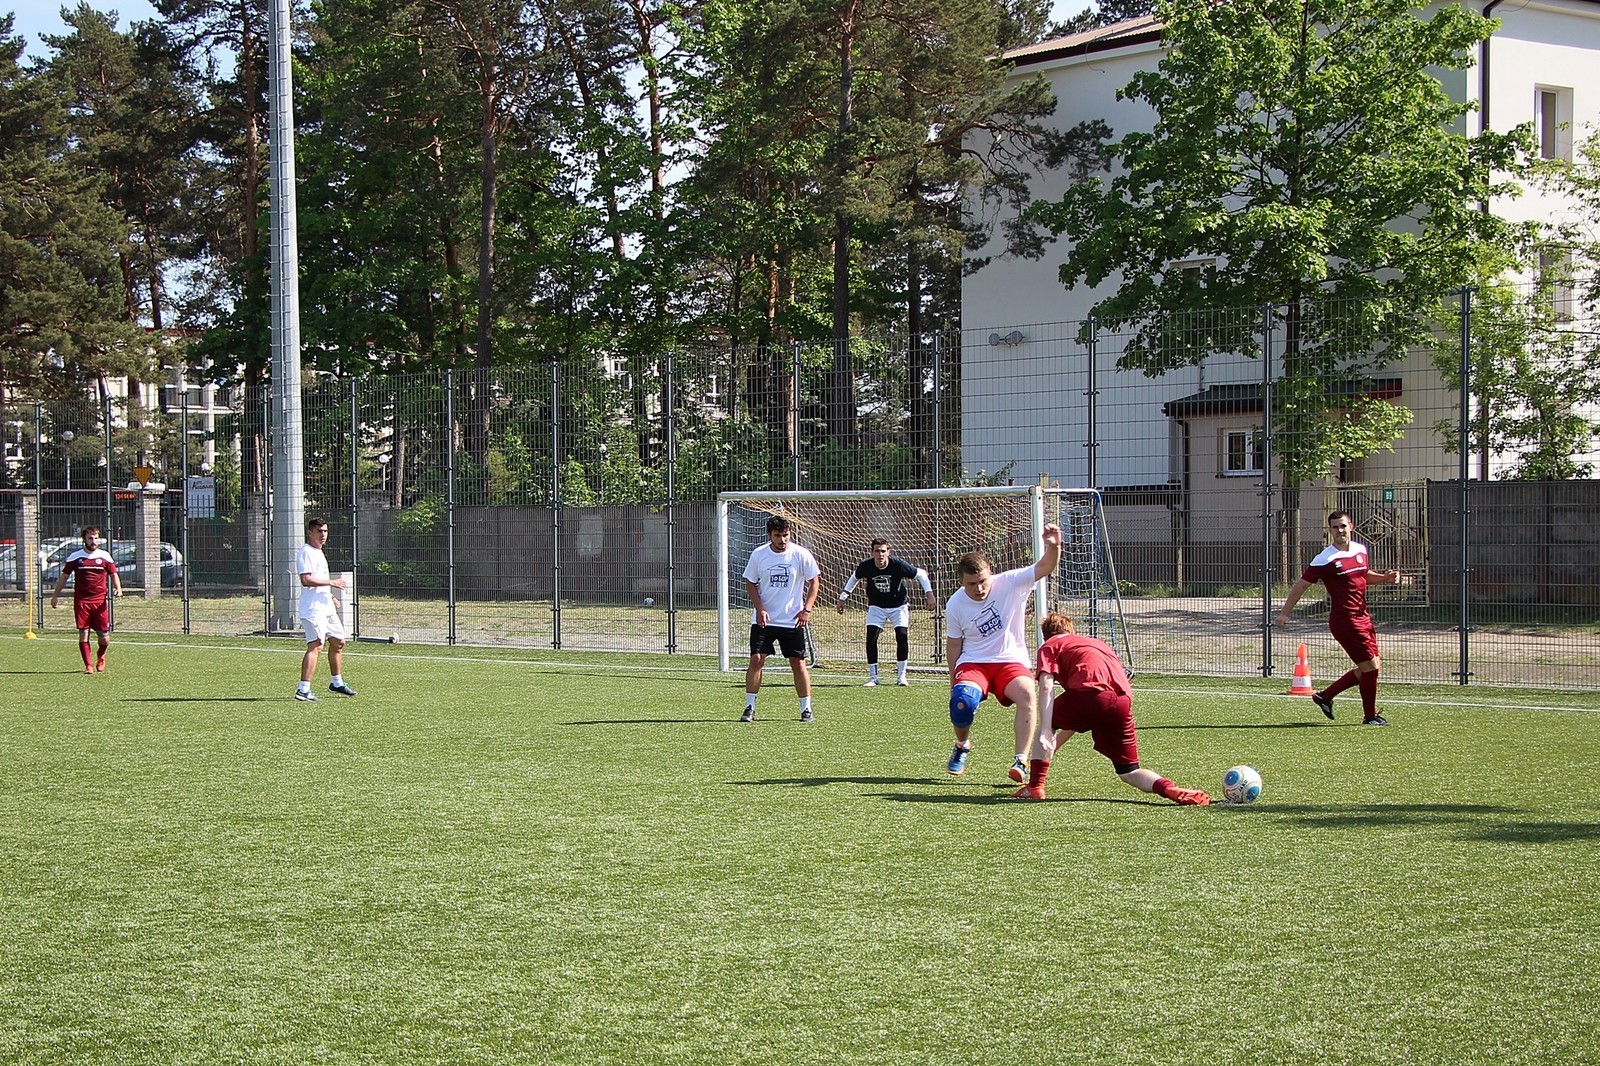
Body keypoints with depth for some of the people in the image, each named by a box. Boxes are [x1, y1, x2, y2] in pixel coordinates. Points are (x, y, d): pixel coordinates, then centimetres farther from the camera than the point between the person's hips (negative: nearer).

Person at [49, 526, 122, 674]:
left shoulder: (104, 556, 7)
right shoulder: (75, 556, 5)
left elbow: (113, 574, 13)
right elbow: (64, 576, 13)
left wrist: (117, 588, -6)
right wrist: (55, 595, 12)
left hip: (100, 600, 1)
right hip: (81, 600, 0)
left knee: (103, 636, 1)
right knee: (83, 633, -7)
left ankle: (100, 655, 32)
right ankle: (88, 665, 0)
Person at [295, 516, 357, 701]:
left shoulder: (318, 552, 20)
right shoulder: (305, 552, -12)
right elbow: (306, 580, -23)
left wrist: (330, 597, 24)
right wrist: (331, 582, -19)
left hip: (326, 608, 10)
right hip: (312, 609, -10)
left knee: (338, 642, 18)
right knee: (316, 646, -17)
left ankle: (337, 683, 32)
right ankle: (303, 689, -21)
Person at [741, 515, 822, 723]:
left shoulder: (800, 555, -6)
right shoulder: (758, 555, -3)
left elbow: (814, 581, 2)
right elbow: (750, 583, 5)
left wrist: (807, 609, -8)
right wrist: (759, 609, -8)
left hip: (792, 620, 0)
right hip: (763, 619, 0)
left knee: (798, 663, 3)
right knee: (756, 660, -8)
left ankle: (806, 709, 13)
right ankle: (749, 707, -1)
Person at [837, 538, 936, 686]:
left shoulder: (898, 565, -24)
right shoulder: (865, 566, -19)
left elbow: (920, 574, -10)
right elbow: (854, 578, 4)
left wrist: (929, 594, -16)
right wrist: (843, 597, 6)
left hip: (898, 605, -1)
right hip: (876, 607, 1)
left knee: (902, 636, -16)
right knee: (871, 638, -13)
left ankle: (901, 676, -2)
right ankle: (873, 678, -1)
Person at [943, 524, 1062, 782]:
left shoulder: (1010, 583, -11)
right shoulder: (955, 605, -7)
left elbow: (1045, 568, -21)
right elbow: (953, 645, 5)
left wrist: (1053, 547, -42)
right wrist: (954, 681, 6)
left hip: (1011, 660, 0)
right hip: (973, 662, 1)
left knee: (1026, 694, -32)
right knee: (962, 701, -28)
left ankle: (1021, 761, -27)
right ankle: (962, 746, 6)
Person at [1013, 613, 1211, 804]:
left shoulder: (1050, 646, 23)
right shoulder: (1098, 643, 42)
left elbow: (1046, 686, 2)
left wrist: (1045, 732, -6)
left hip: (1089, 693, -5)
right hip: (1123, 701, 5)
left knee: (1048, 722, 26)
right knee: (1129, 771, 16)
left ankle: (1035, 787, 19)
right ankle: (1169, 788, -11)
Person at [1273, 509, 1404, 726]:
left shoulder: (1361, 550, 9)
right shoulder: (1326, 559, -12)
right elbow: (1301, 585, -9)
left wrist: (1385, 577, 8)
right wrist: (1284, 613, -12)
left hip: (1362, 618, 8)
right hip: (1344, 620, -8)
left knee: (1369, 669, 11)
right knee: (1370, 666, -7)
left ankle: (1325, 696, 24)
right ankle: (1370, 716, 10)